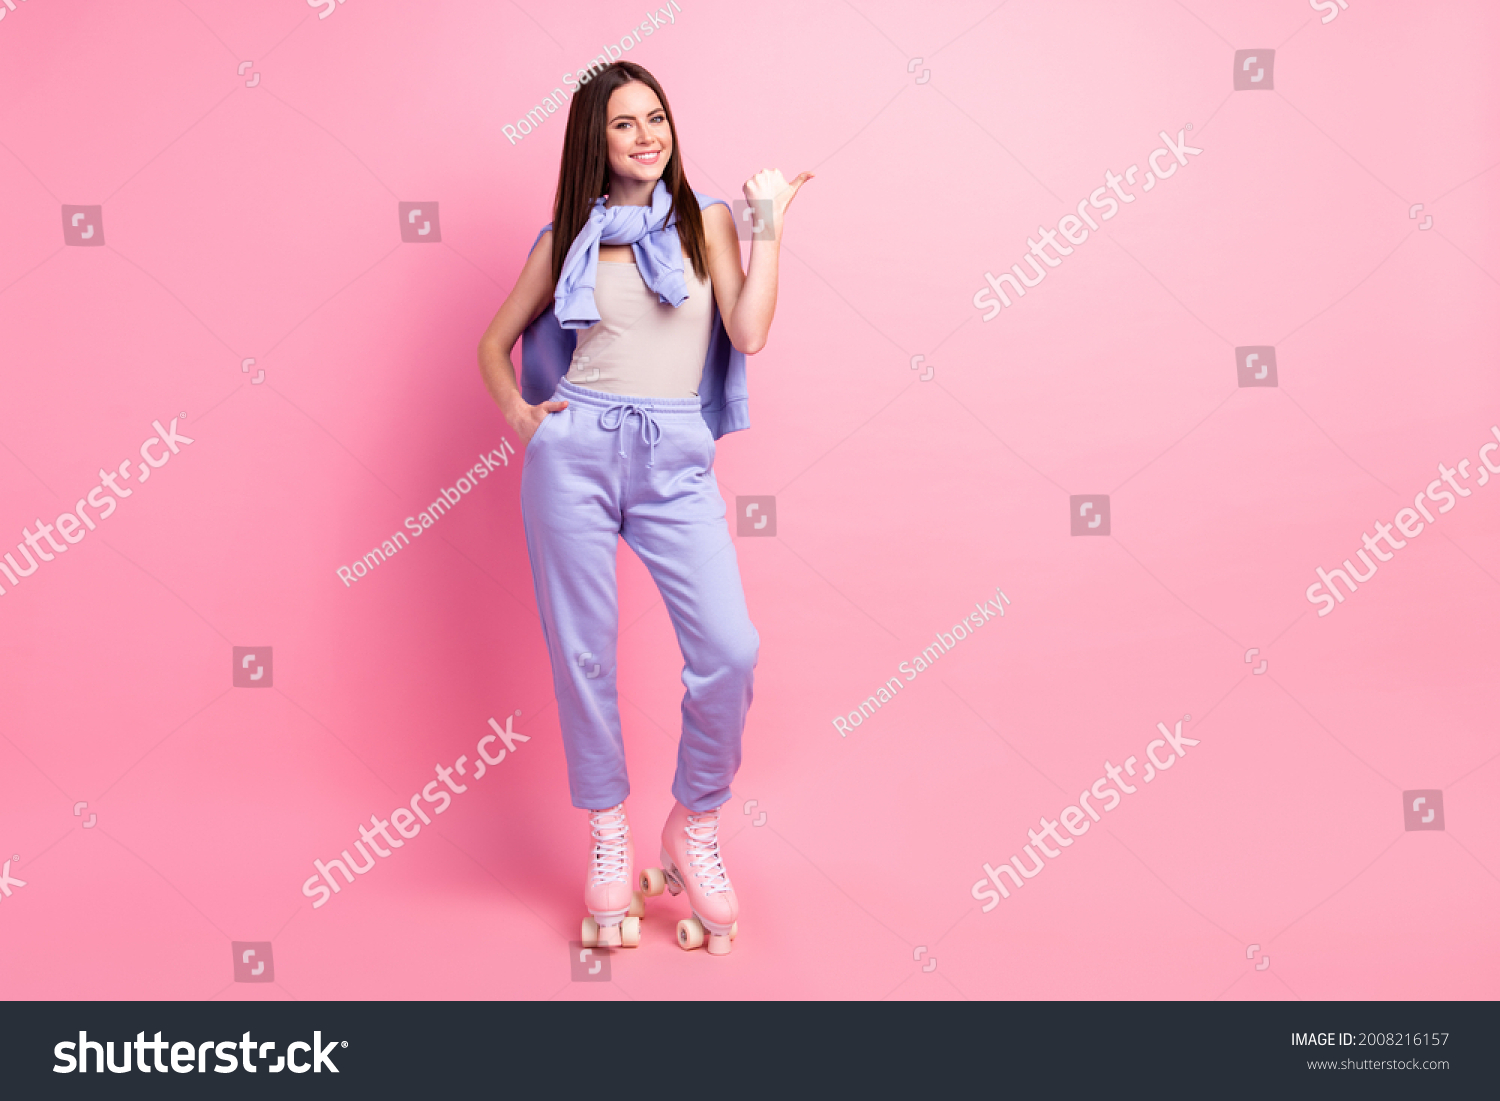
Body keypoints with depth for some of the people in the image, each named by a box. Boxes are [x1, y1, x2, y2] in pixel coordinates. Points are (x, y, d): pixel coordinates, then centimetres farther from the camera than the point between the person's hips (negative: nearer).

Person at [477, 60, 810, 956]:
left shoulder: (707, 219, 11)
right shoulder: (570, 235, 11)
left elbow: (749, 333, -3)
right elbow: (497, 341, 19)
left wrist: (770, 222, 0)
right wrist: (514, 408, 0)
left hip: (677, 461, 0)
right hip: (575, 453, 1)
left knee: (731, 651, -13)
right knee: (583, 654, 2)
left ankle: (696, 828, 10)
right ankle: (610, 840, 20)